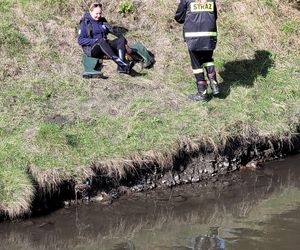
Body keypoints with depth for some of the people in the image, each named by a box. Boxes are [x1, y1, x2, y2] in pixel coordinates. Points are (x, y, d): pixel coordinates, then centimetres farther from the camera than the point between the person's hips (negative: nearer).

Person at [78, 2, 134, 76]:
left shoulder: (103, 21, 18)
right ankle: (124, 65, -53)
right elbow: (80, 40, -7)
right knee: (101, 41, -38)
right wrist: (96, 41, -19)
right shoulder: (85, 23, 1)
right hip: (91, 49, -6)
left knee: (121, 39, -17)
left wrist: (119, 35, -4)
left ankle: (121, 66, -43)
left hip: (104, 46, 6)